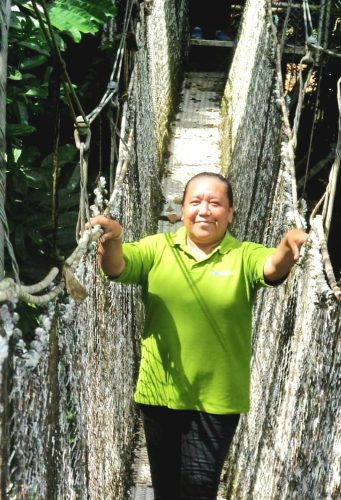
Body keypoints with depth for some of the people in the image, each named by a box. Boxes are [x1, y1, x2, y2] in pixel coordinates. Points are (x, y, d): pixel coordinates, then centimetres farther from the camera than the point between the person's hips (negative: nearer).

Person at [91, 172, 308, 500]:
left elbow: (274, 266, -21)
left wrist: (288, 247, -45)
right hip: (159, 391, 2)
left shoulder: (244, 256, -3)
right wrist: (112, 240, -38)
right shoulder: (157, 248, 0)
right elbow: (116, 267, -15)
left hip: (217, 398, -2)